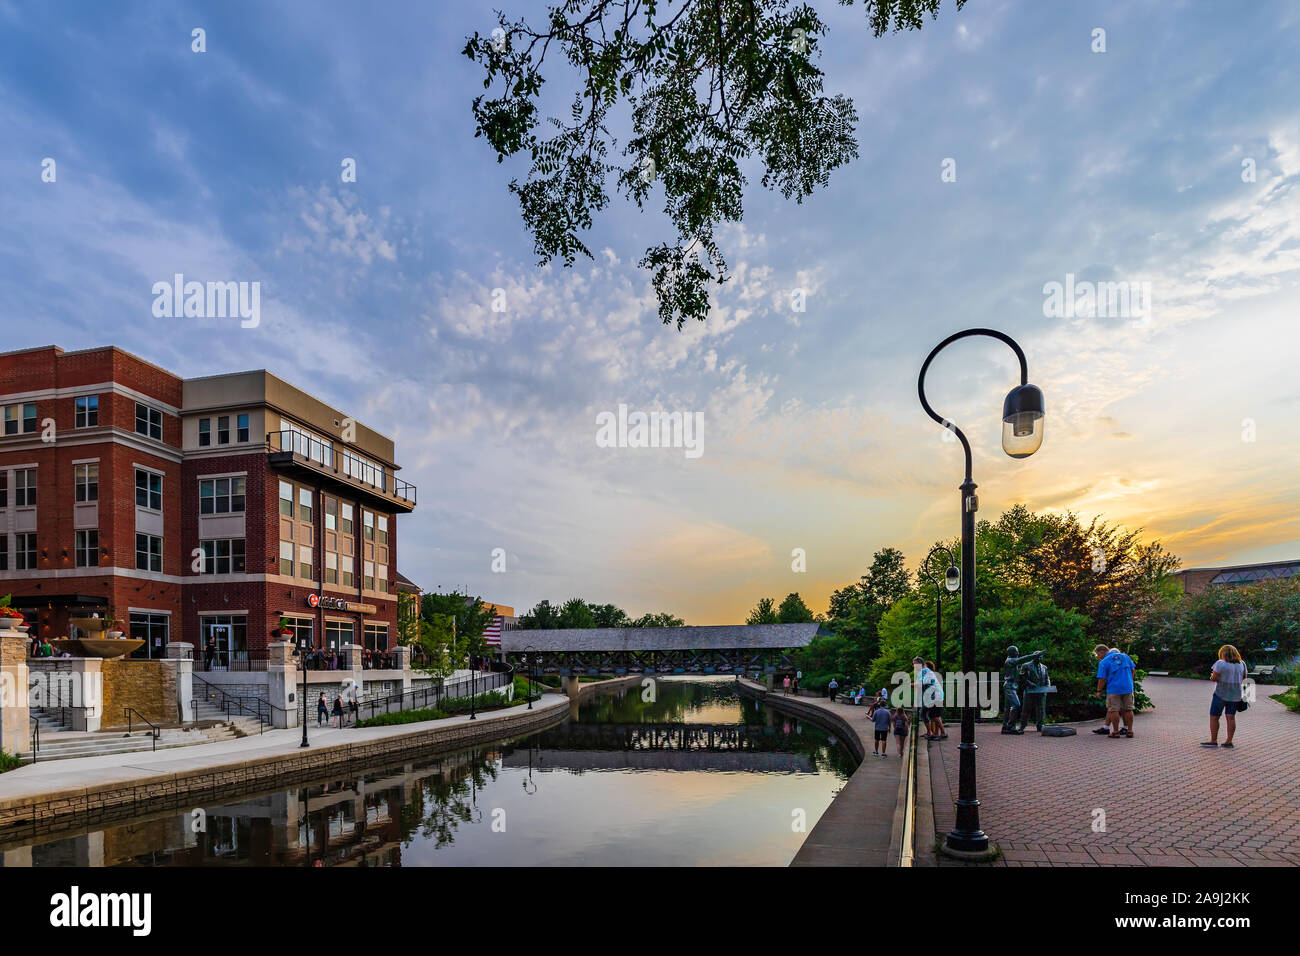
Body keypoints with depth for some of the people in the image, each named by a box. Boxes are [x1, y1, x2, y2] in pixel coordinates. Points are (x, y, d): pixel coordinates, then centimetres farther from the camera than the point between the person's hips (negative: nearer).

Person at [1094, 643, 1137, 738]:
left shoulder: (1103, 662, -6)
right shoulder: (1124, 656, 9)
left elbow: (1102, 679, -10)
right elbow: (1132, 669, 13)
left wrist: (1099, 691, 2)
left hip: (1114, 689, -5)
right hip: (1128, 688, 5)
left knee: (1114, 710, 4)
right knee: (1128, 709, 14)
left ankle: (1115, 732, 7)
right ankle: (1129, 731, 19)